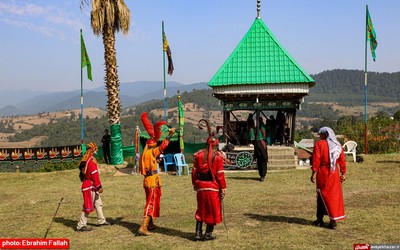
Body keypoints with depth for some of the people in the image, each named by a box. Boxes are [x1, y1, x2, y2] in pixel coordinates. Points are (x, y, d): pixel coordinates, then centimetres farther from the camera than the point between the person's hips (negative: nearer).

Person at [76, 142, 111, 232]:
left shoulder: (85, 160, 11)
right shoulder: (91, 160, -20)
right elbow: (94, 174, -22)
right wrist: (99, 186, -15)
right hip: (90, 186, -10)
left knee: (98, 203, 19)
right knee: (88, 206, -5)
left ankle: (102, 221, 30)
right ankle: (81, 225, 0)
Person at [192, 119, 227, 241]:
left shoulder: (199, 155, 2)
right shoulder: (218, 156, -10)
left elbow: (194, 171, 4)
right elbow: (220, 174, -11)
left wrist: (195, 184, 16)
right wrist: (223, 188, -5)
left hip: (201, 186, 4)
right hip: (213, 187, -4)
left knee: (201, 209, 16)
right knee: (213, 210, 9)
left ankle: (198, 233, 16)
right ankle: (208, 234, 13)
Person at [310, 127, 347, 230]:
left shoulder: (319, 144, -9)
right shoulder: (338, 146, 7)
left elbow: (316, 160, -13)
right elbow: (342, 161, 8)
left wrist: (313, 173, -10)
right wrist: (343, 173, 14)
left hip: (323, 173, -4)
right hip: (335, 174, 4)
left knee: (322, 196, 6)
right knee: (335, 196, 10)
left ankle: (320, 219, 14)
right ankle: (333, 220, 12)